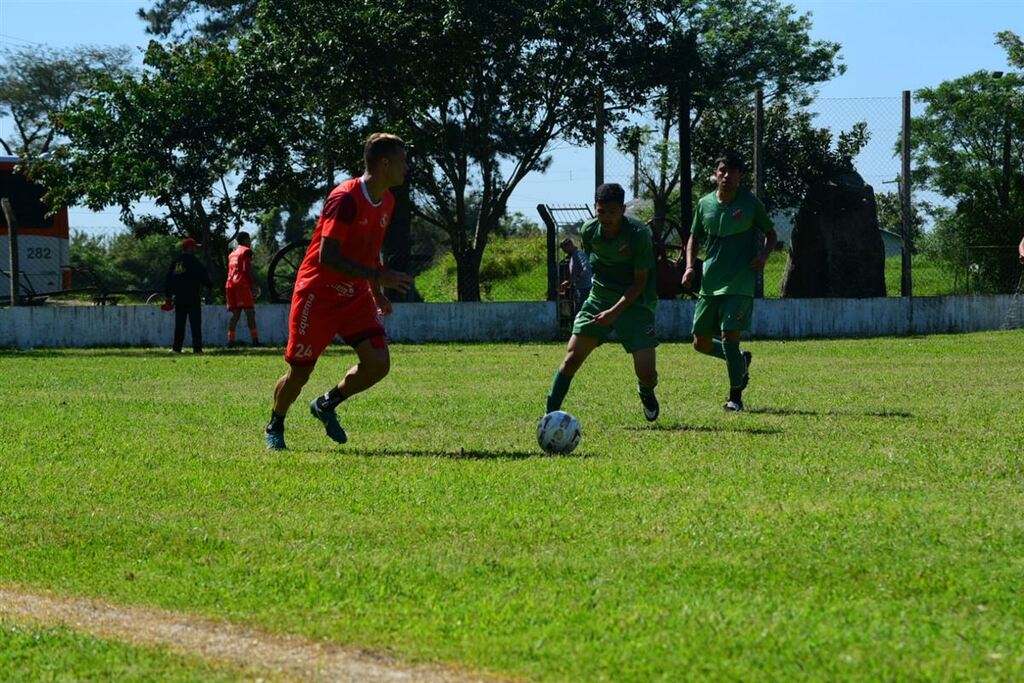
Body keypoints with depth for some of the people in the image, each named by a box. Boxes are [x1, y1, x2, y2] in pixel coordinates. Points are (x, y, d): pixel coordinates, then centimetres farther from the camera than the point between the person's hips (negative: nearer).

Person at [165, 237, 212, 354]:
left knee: (179, 323, 9)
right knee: (195, 322, -5)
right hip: (192, 296, -6)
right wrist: (208, 286, 6)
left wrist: (169, 296, 19)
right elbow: (203, 274, -9)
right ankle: (197, 347, -10)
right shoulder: (192, 260, -7)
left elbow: (169, 278, 15)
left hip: (178, 297, 6)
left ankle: (177, 347, 5)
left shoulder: (175, 261, 13)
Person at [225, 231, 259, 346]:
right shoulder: (246, 251, 1)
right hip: (242, 284, -7)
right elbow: (246, 269, -11)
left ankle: (230, 340, -6)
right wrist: (252, 285, -9)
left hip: (230, 284, 7)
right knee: (250, 312, -8)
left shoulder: (232, 254, 24)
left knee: (235, 314, 6)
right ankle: (254, 339, -16)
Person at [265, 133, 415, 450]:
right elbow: (327, 257, -27)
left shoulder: (386, 202, 5)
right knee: (299, 373, 0)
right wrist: (379, 277, -30)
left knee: (378, 364, -10)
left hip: (356, 296, 7)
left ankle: (327, 405, 16)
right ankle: (275, 427, 28)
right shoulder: (345, 198, -21)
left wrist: (377, 293, 12)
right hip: (318, 293, -7)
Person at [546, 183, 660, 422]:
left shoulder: (638, 234, -20)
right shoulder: (589, 231, -6)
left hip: (634, 301, -3)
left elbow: (640, 282, -16)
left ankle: (646, 393, 26)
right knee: (572, 357, -10)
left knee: (646, 372, -10)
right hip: (600, 295, 3)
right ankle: (551, 414, -1)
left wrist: (615, 311, -25)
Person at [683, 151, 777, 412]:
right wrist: (690, 267, 3)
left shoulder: (750, 202, -4)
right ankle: (741, 360, 33)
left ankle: (735, 397, -2)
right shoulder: (705, 204, 6)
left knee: (729, 335, -15)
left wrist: (764, 255, -12)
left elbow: (770, 234, 7)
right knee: (701, 343, 5)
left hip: (739, 285, -5)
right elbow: (694, 238, 18)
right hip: (709, 284, 5)